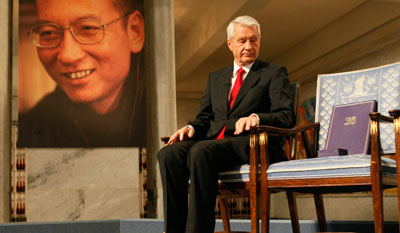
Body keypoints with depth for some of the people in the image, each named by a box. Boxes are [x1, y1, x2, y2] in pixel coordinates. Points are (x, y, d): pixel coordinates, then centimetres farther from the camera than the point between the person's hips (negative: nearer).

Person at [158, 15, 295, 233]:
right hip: (213, 142, 5)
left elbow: (286, 117, -2)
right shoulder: (215, 77, 26)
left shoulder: (274, 73, 10)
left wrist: (256, 117, -23)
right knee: (168, 153, -25)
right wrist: (191, 127, -2)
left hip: (250, 144, -5)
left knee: (200, 151, -35)